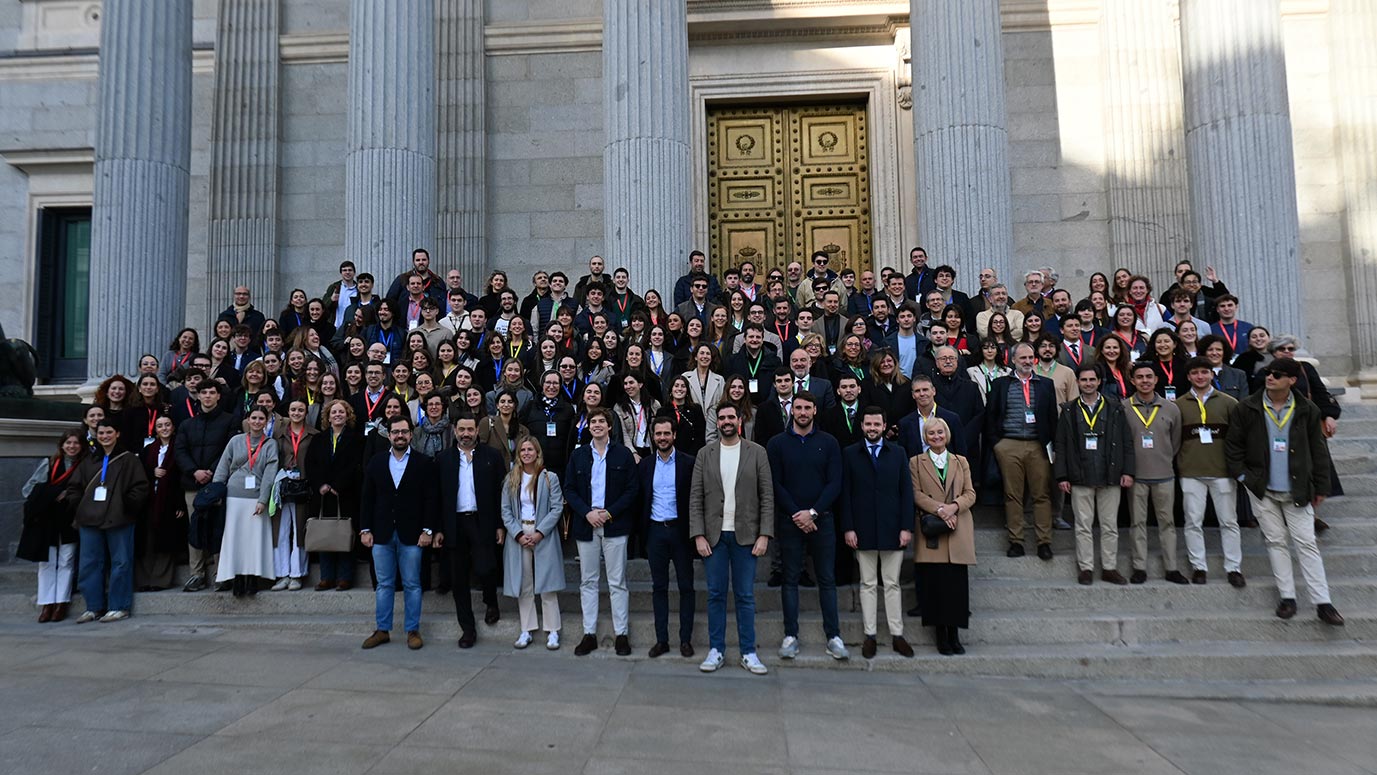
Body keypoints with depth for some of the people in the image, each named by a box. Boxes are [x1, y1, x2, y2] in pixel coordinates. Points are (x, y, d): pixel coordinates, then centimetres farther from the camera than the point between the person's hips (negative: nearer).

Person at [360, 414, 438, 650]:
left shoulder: (424, 463, -1)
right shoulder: (376, 462, 7)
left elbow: (430, 499, -4)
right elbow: (367, 498, 7)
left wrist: (427, 530, -10)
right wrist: (365, 529, 1)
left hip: (411, 534, -2)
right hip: (382, 533, 3)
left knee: (412, 585, 4)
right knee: (384, 584, 10)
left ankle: (413, 631, 14)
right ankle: (382, 630, 20)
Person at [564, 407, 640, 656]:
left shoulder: (623, 454, 3)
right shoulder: (578, 455, 9)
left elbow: (631, 490, -1)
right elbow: (569, 489, 5)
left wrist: (610, 512, -12)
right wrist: (587, 513, -10)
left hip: (614, 525, -2)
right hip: (586, 525, 3)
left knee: (617, 582, 1)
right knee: (588, 581, 7)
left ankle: (621, 634, 8)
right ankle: (589, 634, 14)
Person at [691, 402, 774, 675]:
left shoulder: (757, 452, 2)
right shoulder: (705, 454, 5)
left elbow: (767, 496, 0)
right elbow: (696, 498, 3)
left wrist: (764, 534, -7)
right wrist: (698, 535, -5)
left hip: (745, 535, -1)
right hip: (713, 535, 1)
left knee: (745, 596, 5)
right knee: (715, 594, 7)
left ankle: (748, 653, 15)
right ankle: (716, 650, 18)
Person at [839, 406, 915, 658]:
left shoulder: (898, 453, 6)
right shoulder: (849, 454, 3)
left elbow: (906, 492, 4)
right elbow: (844, 494, 0)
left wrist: (907, 527, -3)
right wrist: (847, 527, -7)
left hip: (892, 529, 1)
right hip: (863, 530, -1)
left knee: (892, 584, 7)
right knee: (867, 584, 6)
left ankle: (897, 635, 14)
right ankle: (869, 635, 13)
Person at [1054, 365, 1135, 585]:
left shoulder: (1115, 409, 7)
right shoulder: (1069, 411, 6)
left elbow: (1127, 442, 6)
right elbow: (1060, 445, 4)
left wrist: (1128, 471, -2)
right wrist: (1062, 476, -2)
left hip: (1110, 477, 1)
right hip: (1080, 478, 0)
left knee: (1110, 525, 6)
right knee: (1083, 525, 3)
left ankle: (1109, 568, 15)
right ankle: (1086, 568, 10)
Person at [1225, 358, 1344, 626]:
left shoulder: (1307, 411, -2)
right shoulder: (1247, 408, -3)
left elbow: (1318, 451, 2)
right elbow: (1233, 444, 2)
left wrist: (1321, 487, 2)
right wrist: (1241, 474, -4)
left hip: (1297, 491, 0)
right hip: (1262, 490, 1)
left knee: (1307, 544, 0)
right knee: (1276, 542, 7)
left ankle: (1323, 603, 5)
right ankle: (1287, 597, 16)